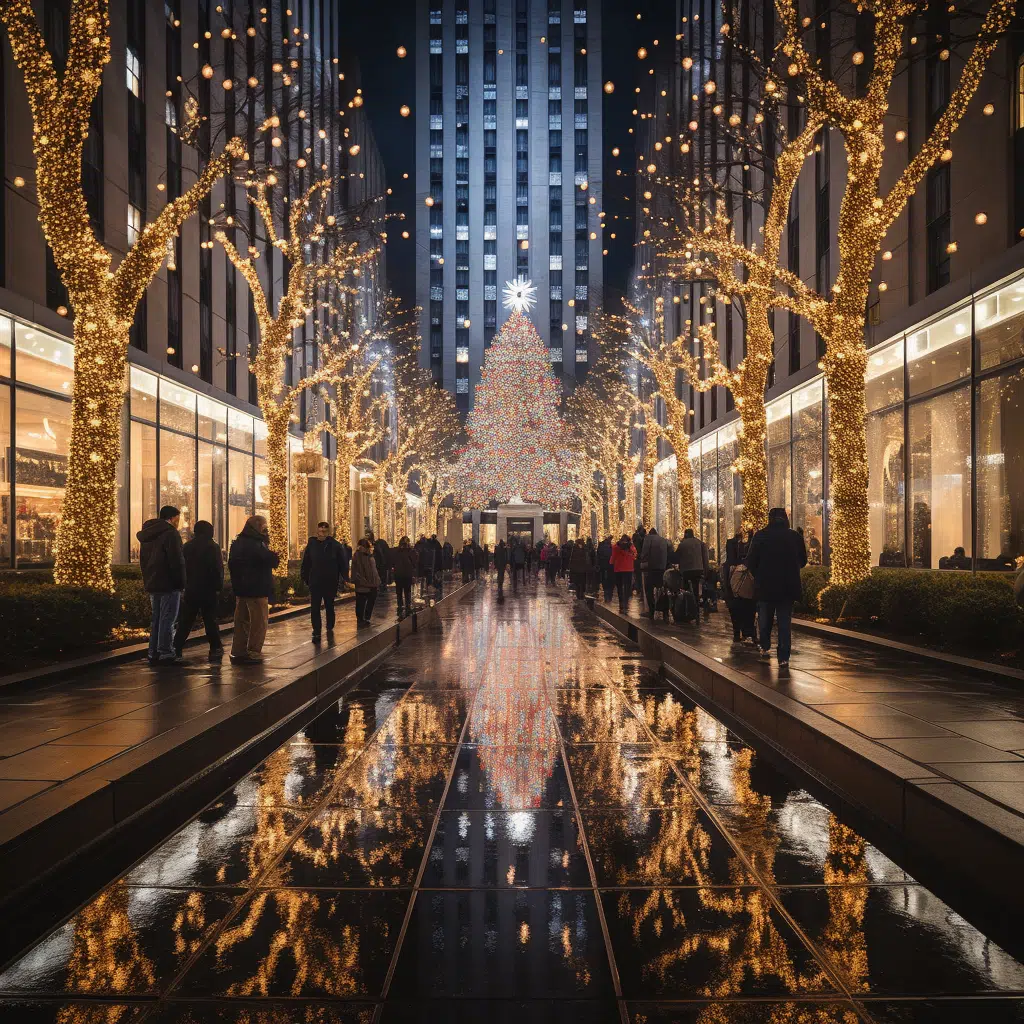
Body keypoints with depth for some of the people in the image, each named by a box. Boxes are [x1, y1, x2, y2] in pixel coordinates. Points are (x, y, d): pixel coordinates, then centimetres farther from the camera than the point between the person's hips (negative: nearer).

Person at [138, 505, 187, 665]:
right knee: (167, 619, -5)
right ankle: (166, 654, -6)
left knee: (156, 619, 14)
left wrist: (147, 580, 19)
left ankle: (154, 653, 15)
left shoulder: (147, 535, 16)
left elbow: (143, 560, 20)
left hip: (152, 584, 8)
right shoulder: (170, 533, -13)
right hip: (169, 585, -8)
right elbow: (177, 561, -17)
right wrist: (181, 582, -11)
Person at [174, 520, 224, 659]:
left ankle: (176, 648, 4)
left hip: (190, 589, 3)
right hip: (208, 590, -3)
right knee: (210, 620, 2)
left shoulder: (187, 547, 6)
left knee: (185, 620, 8)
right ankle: (215, 648, 4)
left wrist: (184, 584, 12)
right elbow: (218, 569, -10)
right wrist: (219, 585, -2)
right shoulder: (213, 547, -7)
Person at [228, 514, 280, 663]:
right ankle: (253, 653, -3)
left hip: (240, 588, 9)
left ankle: (238, 651, 17)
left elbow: (231, 564, 21)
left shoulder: (237, 543, 12)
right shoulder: (256, 544, -17)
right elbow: (273, 561, -18)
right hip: (257, 589, -9)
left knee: (242, 620, 14)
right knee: (259, 622, -2)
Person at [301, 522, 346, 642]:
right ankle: (316, 633, -1)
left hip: (331, 583, 0)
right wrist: (305, 578, -1)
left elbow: (342, 564, -3)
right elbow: (305, 563, 2)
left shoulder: (335, 545, -7)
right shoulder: (312, 544, -3)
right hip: (315, 583, 0)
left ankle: (330, 628, 35)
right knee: (314, 609, -4)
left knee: (329, 607, 16)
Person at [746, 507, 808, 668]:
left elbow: (750, 561, -7)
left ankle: (765, 648, 26)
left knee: (765, 618, 19)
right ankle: (783, 657, 1)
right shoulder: (795, 536, -3)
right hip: (788, 586, 1)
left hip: (765, 585, -1)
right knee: (785, 621, 5)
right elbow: (803, 561, 8)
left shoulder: (760, 535, -8)